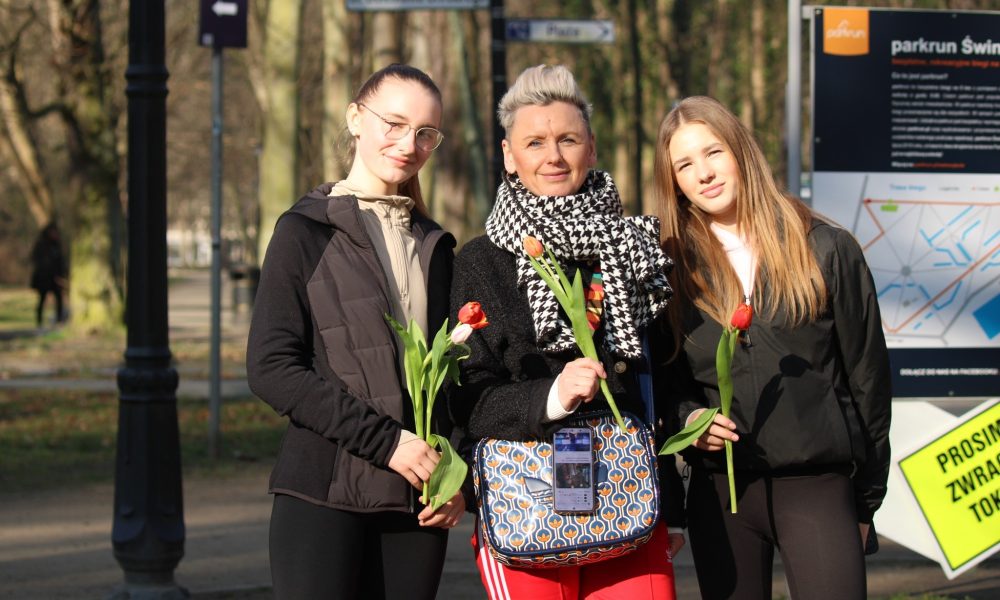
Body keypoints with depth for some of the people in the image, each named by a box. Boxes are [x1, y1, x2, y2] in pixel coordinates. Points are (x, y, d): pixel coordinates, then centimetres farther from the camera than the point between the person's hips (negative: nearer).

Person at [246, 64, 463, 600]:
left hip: (417, 501, 5)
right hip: (325, 493, -5)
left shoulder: (436, 247, 16)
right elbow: (271, 368, -9)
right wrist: (385, 440, -14)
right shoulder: (306, 231, 0)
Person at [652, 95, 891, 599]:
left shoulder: (825, 250, 1)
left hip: (817, 484, -2)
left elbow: (867, 373, 6)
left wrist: (868, 495, 8)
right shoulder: (673, 266, 6)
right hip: (719, 488, 2)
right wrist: (688, 419, -9)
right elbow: (664, 379, 14)